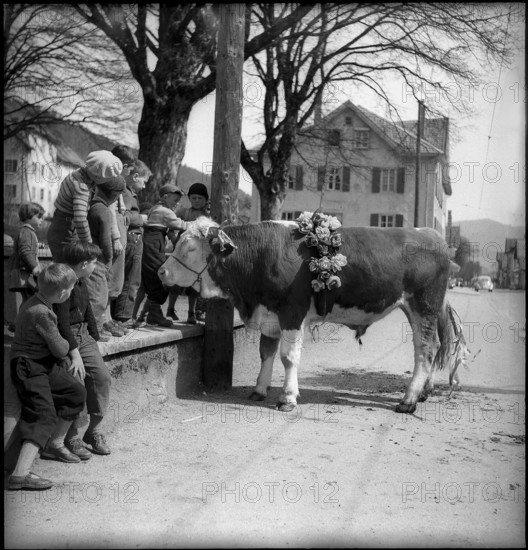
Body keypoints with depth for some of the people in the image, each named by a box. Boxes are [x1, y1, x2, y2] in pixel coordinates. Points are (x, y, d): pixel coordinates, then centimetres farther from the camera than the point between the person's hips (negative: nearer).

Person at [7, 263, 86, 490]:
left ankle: (55, 444, 31)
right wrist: (66, 343, 2)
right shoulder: (41, 313, -27)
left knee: (76, 392, 18)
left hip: (45, 365, 10)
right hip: (29, 368, -10)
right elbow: (60, 349, -19)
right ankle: (20, 473, -25)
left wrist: (72, 351, 14)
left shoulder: (39, 302, 4)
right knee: (43, 416, -17)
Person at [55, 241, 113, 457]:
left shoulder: (81, 283, 13)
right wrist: (75, 354, -25)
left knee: (101, 375, -6)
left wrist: (95, 341, 17)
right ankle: (73, 437, -5)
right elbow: (62, 322, -22)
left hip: (83, 335, 8)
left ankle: (93, 430, 6)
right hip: (64, 339, -8)